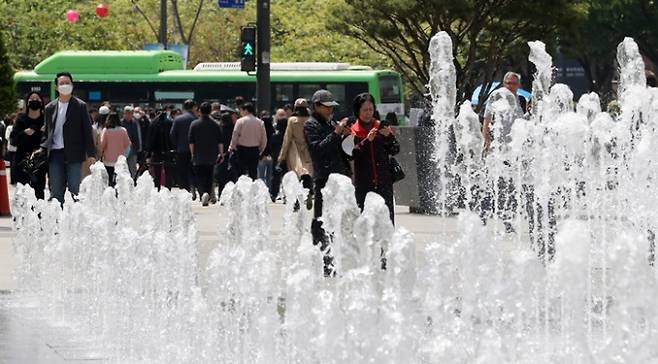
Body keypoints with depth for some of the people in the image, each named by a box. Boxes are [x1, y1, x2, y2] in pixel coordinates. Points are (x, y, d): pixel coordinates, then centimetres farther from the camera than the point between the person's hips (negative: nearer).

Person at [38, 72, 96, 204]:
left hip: (73, 154, -3)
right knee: (56, 192, 3)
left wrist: (91, 153, -6)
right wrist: (42, 149, 1)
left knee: (74, 191, -5)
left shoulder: (80, 106, 3)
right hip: (55, 153, 3)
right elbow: (46, 132, 17)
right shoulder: (50, 108, 13)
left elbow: (87, 131, 1)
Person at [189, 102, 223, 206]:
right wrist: (221, 154, 10)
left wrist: (192, 154, 10)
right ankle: (207, 198, 14)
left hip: (198, 157, -2)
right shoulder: (215, 125, -1)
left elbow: (191, 142, -1)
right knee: (209, 178, 13)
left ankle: (203, 194, -25)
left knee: (200, 178, 0)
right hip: (211, 157, 2)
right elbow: (220, 142, 1)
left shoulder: (194, 124, -4)